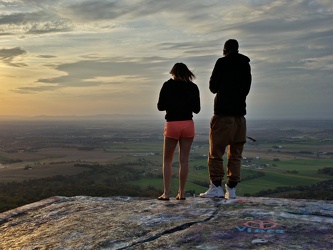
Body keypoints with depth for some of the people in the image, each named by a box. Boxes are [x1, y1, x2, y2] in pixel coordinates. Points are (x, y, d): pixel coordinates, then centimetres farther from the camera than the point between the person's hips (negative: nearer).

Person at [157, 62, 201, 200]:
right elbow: (197, 109, 6)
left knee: (167, 160, 9)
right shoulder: (193, 87, 4)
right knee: (184, 160, 7)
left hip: (172, 124, -2)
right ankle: (181, 193, 9)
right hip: (188, 124, 2)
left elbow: (160, 106, 0)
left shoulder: (167, 85, -1)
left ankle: (166, 193, 3)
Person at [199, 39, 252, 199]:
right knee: (235, 154, 7)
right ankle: (231, 189, 6)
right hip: (239, 114, 5)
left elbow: (213, 87, 2)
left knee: (216, 153, -1)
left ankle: (216, 186, -6)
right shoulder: (245, 64, 10)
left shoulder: (221, 62, -4)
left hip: (222, 114, -5)